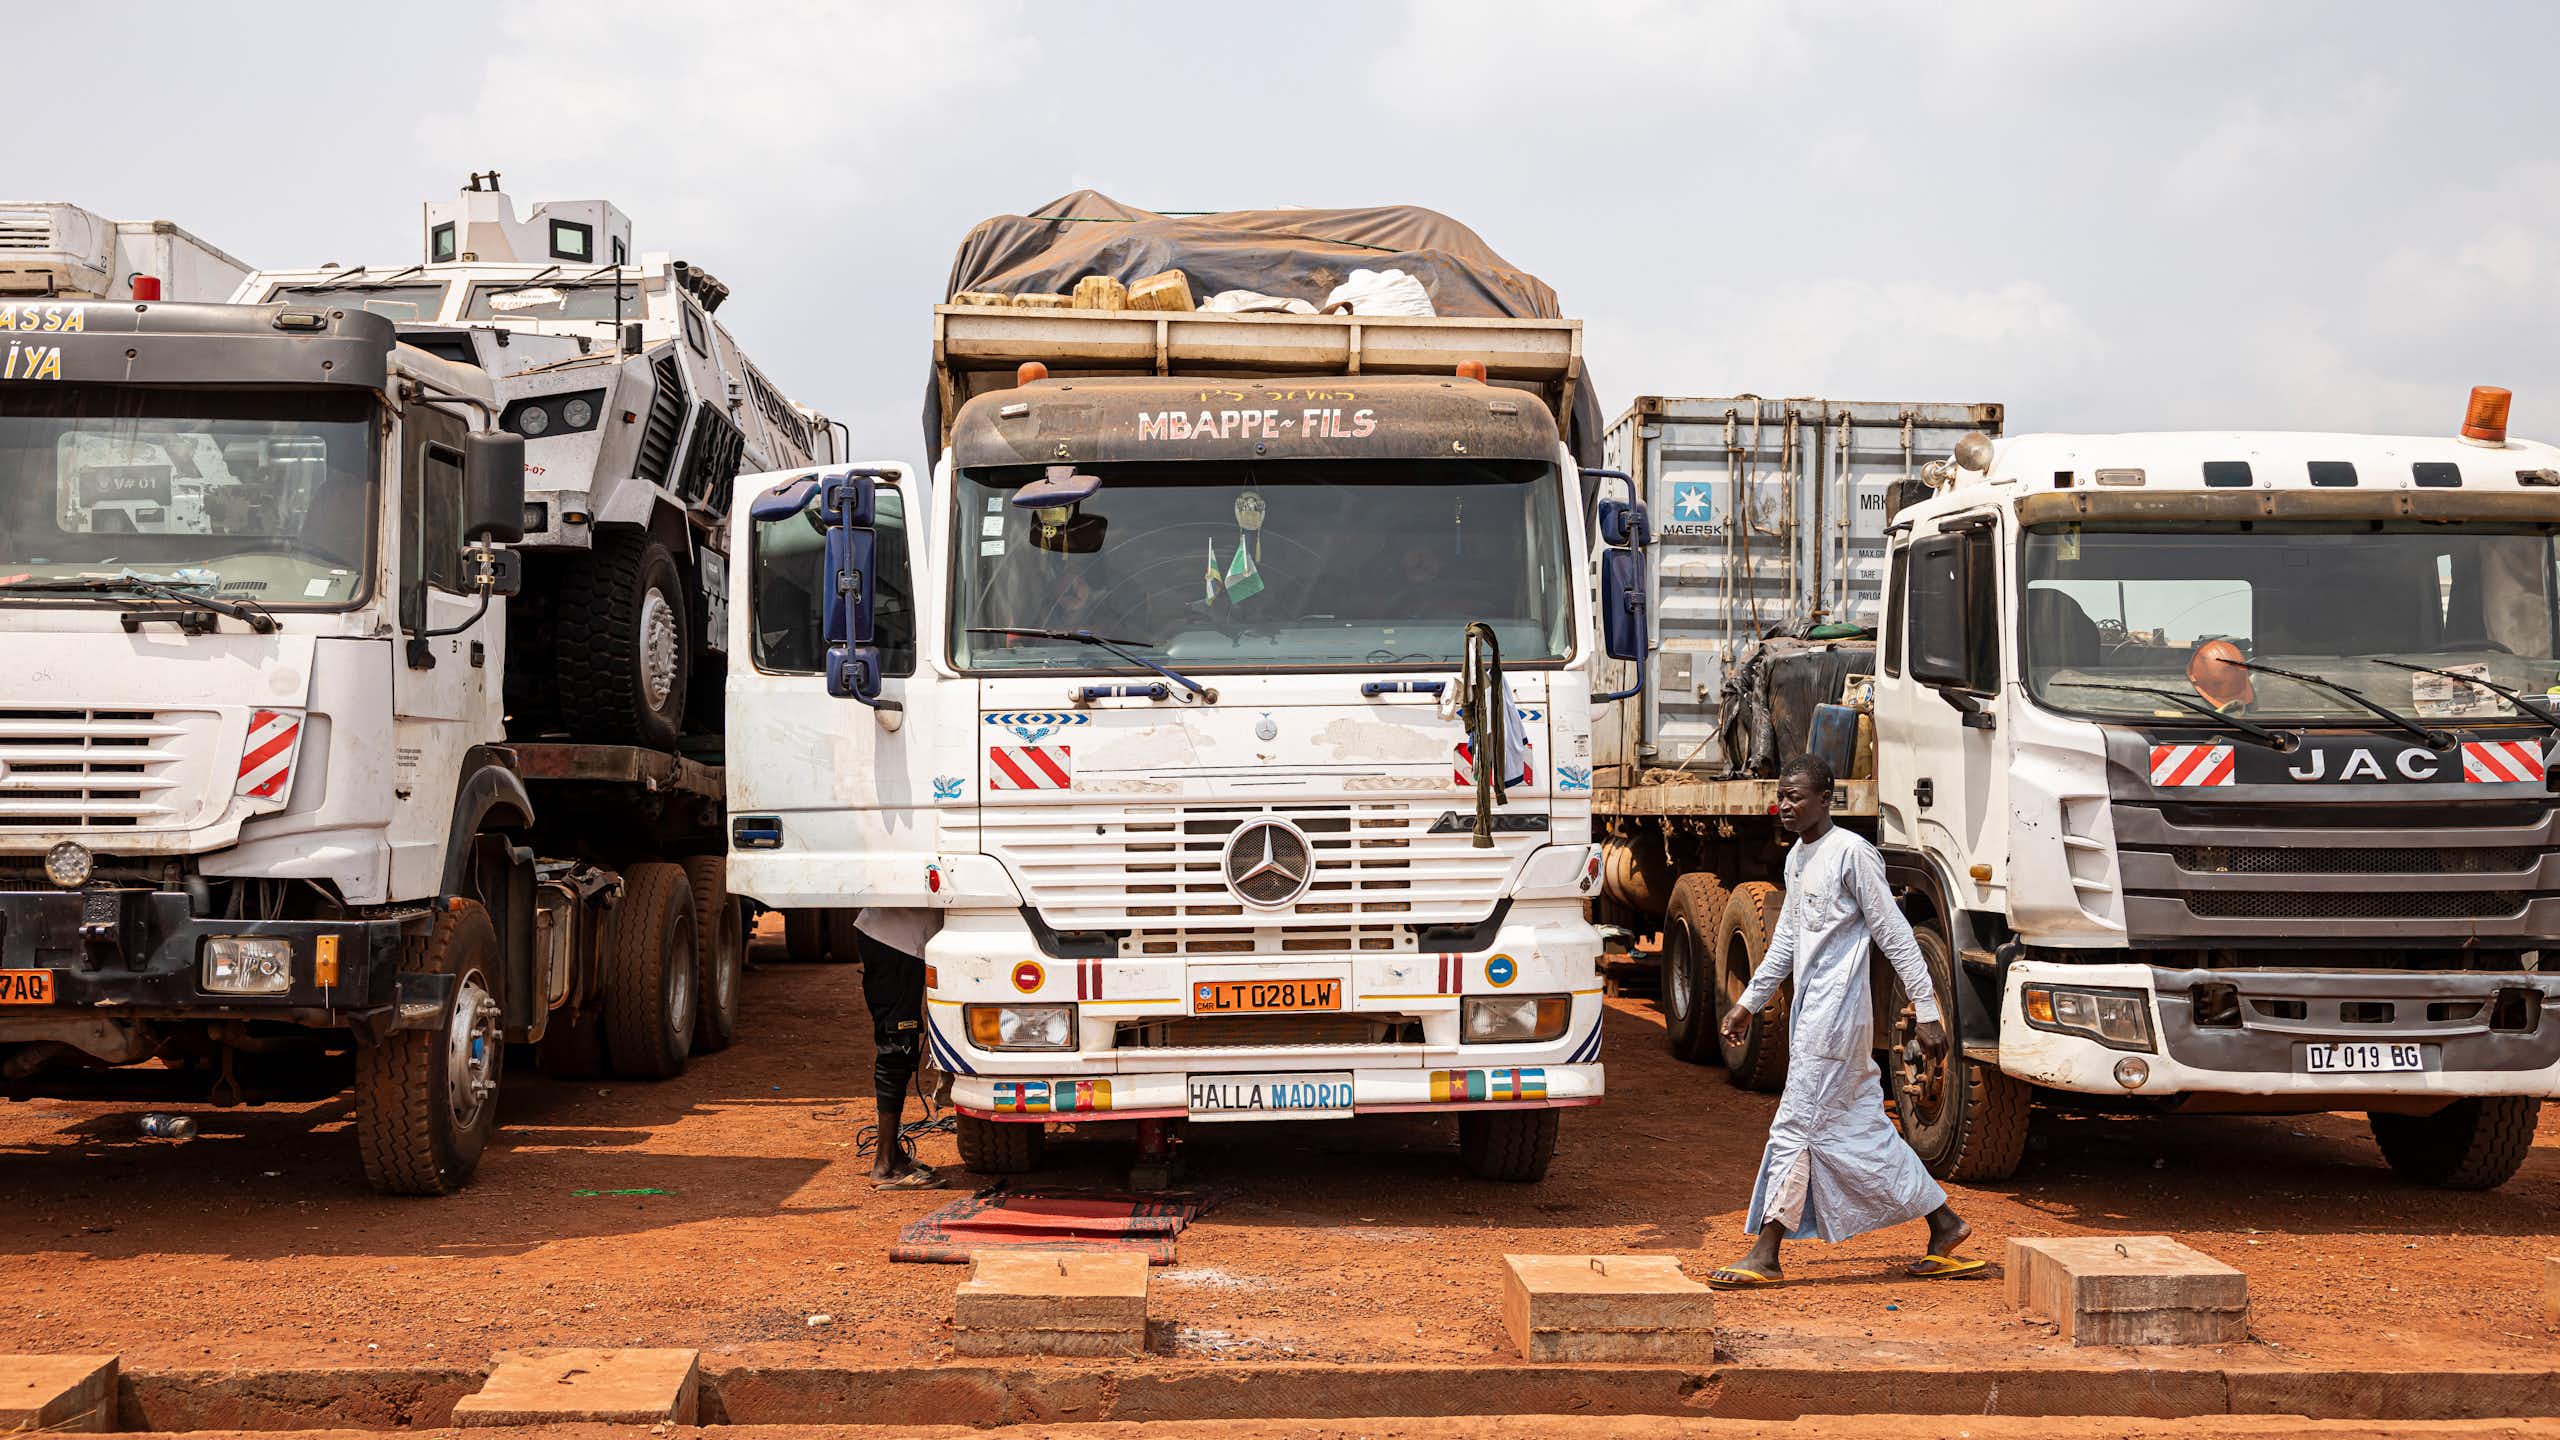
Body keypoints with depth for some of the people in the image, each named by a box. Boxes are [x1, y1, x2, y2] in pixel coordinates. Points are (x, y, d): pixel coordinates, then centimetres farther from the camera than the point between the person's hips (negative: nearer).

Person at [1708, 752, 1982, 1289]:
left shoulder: (1851, 853, -12)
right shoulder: (1797, 857, 15)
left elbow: (1895, 936, -11)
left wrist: (1927, 1012, -12)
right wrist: (1749, 1002, 26)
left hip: (1836, 1009, -9)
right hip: (1810, 1010, 9)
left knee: (1796, 1124, -7)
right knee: (1862, 1126, 11)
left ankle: (1765, 1254, -2)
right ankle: (1944, 1225, 19)